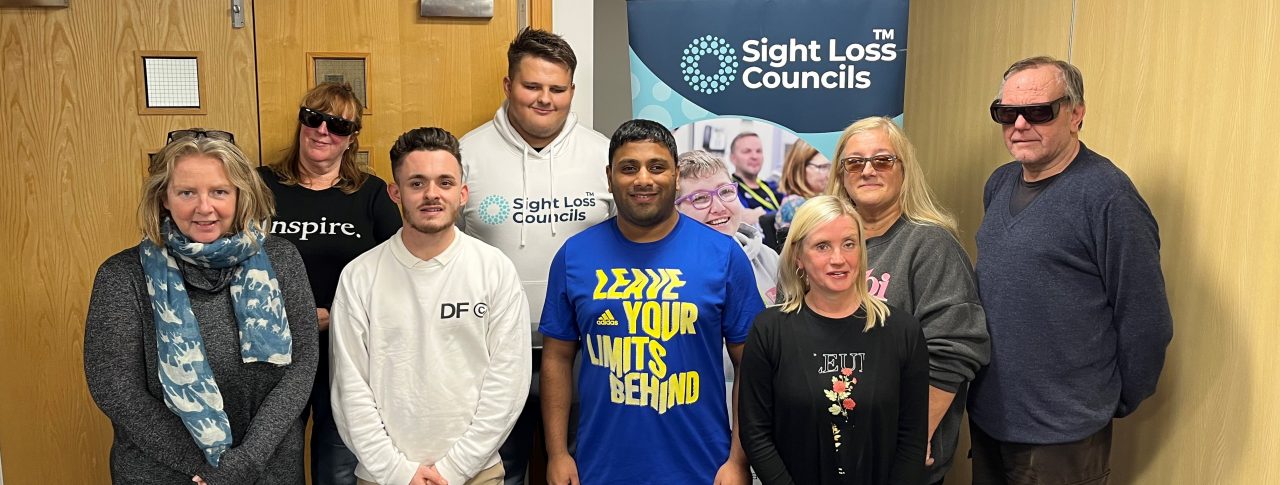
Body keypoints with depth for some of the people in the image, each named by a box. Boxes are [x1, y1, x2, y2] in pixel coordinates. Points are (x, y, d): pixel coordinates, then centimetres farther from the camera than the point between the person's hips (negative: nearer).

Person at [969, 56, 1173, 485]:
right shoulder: (999, 183, 6)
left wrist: (1114, 404, -4)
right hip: (986, 414, 7)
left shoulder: (1108, 196, -18)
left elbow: (1146, 322, -15)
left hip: (1061, 437, -7)